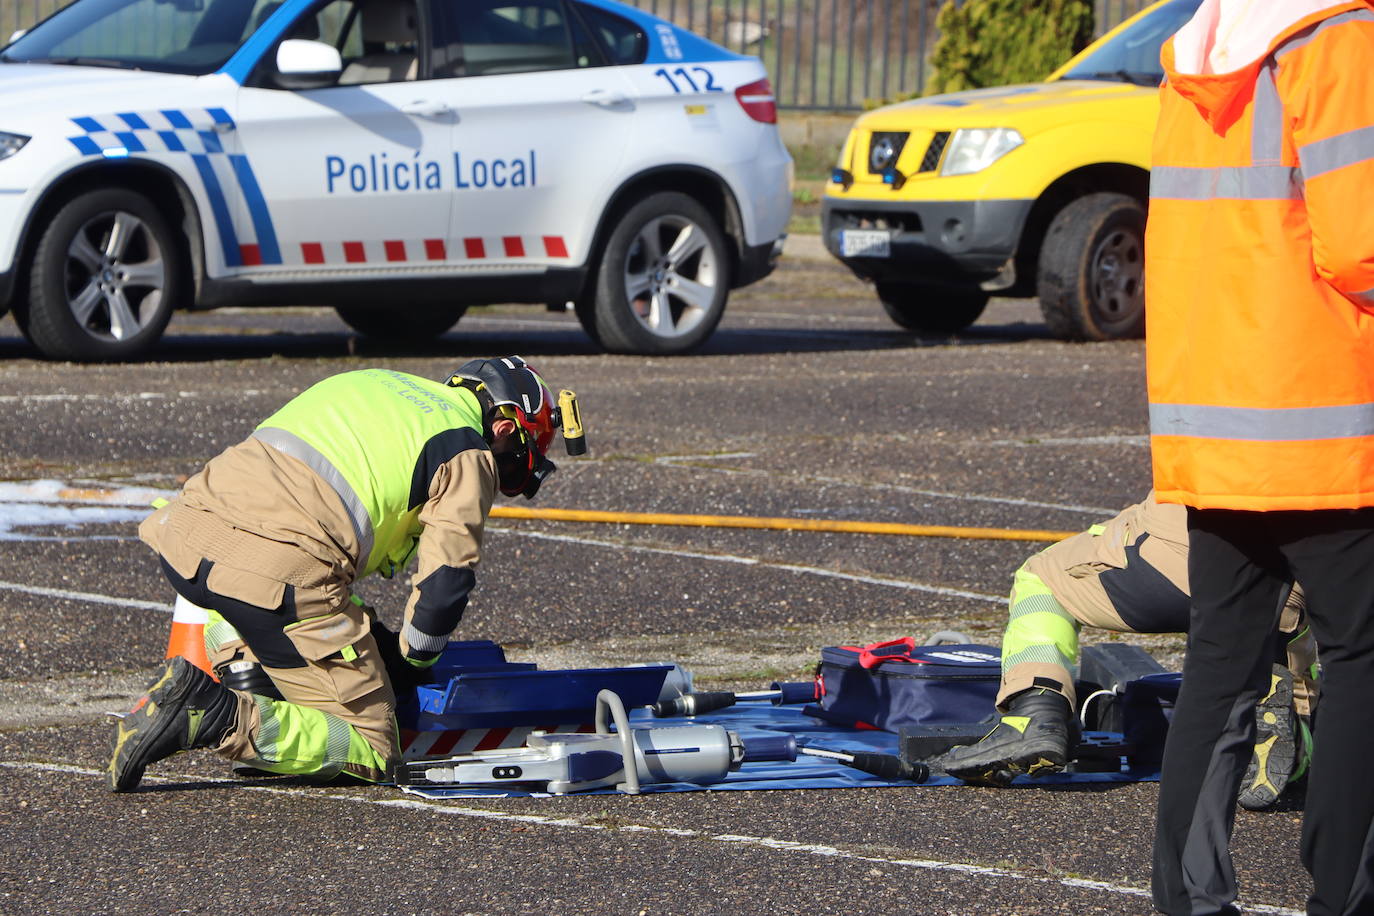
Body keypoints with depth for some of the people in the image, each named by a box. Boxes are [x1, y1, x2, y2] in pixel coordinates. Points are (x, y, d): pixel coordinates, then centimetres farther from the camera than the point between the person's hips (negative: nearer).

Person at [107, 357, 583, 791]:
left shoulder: (381, 383, 31)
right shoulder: (468, 453, 9)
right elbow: (446, 580, 1)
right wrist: (411, 658, 20)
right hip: (281, 570, -7)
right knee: (371, 753, 2)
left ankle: (242, 668, 17)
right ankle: (229, 719, -16)